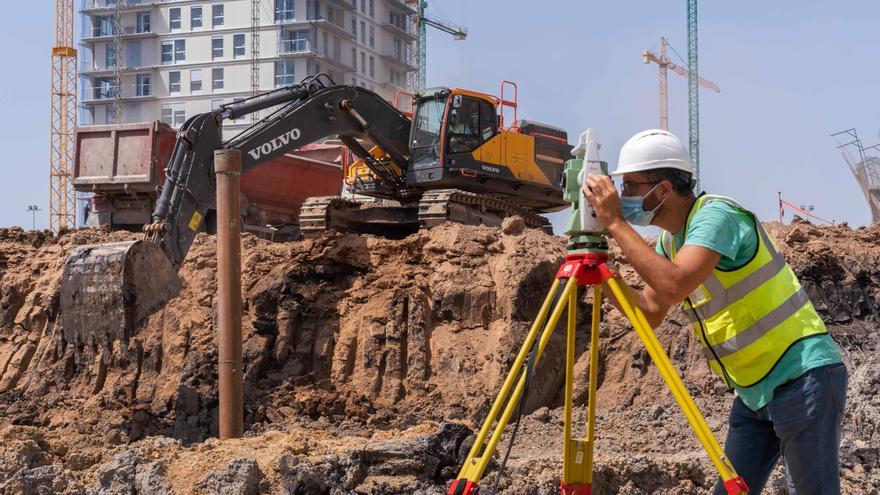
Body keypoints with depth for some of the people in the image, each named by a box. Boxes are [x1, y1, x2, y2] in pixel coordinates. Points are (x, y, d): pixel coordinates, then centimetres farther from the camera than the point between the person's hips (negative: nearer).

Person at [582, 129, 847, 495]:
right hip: (753, 391, 9)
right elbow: (650, 312, 10)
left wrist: (616, 223, -27)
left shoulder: (716, 214, -18)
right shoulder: (671, 239, 9)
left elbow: (674, 285, -34)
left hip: (803, 378, -9)